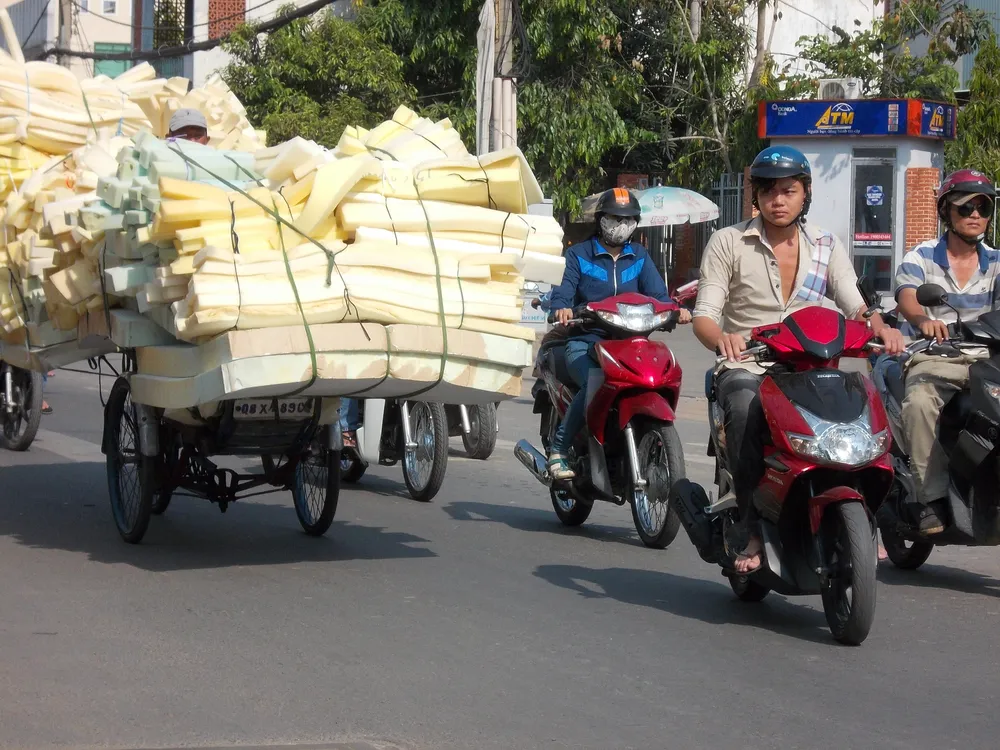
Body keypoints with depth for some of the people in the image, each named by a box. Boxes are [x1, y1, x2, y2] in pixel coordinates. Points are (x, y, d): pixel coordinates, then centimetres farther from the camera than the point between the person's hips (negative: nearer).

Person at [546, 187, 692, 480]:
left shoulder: (640, 256, 19)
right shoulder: (578, 254, 11)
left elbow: (656, 293, 5)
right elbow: (563, 291, -4)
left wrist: (673, 310, -18)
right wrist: (562, 308, -29)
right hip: (584, 342, -3)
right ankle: (558, 450, -20)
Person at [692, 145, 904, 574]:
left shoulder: (826, 247, 12)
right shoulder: (728, 242, 3)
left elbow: (853, 304, 0)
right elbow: (704, 314, -5)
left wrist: (879, 326, -24)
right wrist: (721, 338, -29)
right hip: (745, 369, -3)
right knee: (746, 410, -37)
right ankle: (753, 533, -35)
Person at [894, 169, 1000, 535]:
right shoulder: (920, 258, 6)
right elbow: (907, 298, -14)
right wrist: (923, 320, -38)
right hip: (933, 360, -2)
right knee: (920, 402, -34)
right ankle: (931, 498, -30)